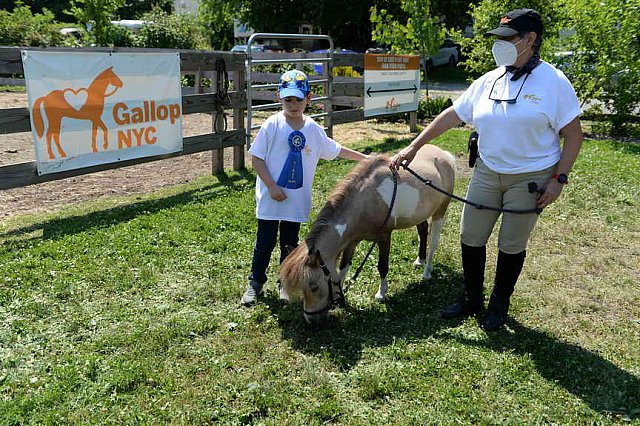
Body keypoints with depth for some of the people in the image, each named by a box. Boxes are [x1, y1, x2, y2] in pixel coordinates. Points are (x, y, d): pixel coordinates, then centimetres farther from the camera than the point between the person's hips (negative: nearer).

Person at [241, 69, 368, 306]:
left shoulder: (313, 129, 3)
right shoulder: (272, 125, -10)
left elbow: (335, 150, 15)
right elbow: (256, 158, -9)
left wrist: (364, 158, 18)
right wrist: (272, 186, -16)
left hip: (298, 200, 3)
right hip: (271, 198, -3)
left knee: (290, 244, 13)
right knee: (265, 242, 7)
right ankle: (255, 283, 25)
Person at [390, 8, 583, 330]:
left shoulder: (553, 82, -10)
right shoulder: (489, 81, 2)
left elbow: (573, 134, -8)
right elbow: (452, 115, 5)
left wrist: (559, 178, -15)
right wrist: (413, 147, 4)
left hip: (531, 178, -4)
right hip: (487, 173, 5)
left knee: (512, 245, 8)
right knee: (470, 238, 8)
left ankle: (499, 305, 30)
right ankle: (472, 299, 29)